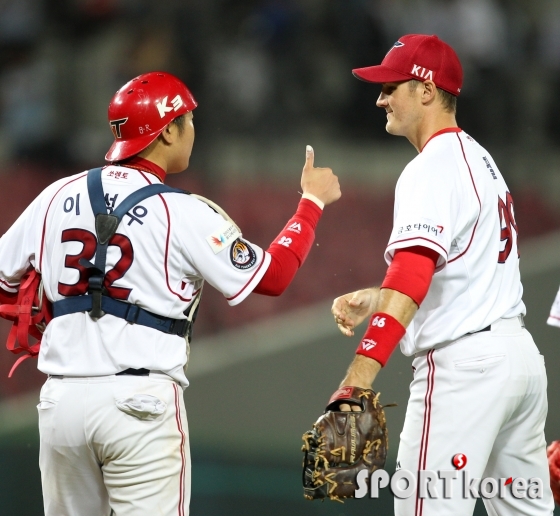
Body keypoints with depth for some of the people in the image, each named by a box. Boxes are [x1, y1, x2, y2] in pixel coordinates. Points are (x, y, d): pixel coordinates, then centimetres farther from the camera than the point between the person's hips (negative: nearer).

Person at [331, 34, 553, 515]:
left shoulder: (433, 167, -11)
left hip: (463, 365, -10)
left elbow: (411, 275, -25)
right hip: (519, 350, 10)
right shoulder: (480, 159, 19)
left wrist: (358, 377, -34)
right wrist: (372, 299, 11)